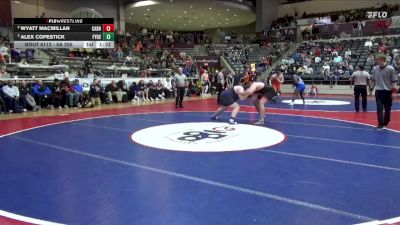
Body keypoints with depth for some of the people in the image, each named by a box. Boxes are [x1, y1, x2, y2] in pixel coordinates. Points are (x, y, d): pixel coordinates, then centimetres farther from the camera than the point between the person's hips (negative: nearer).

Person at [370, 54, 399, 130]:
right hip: (378, 91, 2)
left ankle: (385, 124, 24)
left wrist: (394, 91, -13)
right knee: (379, 108, -5)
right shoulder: (375, 69, 2)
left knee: (387, 109, 10)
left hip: (388, 91, -2)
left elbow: (394, 81, -7)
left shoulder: (390, 69, -9)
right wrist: (371, 88, 9)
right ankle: (380, 124, -3)